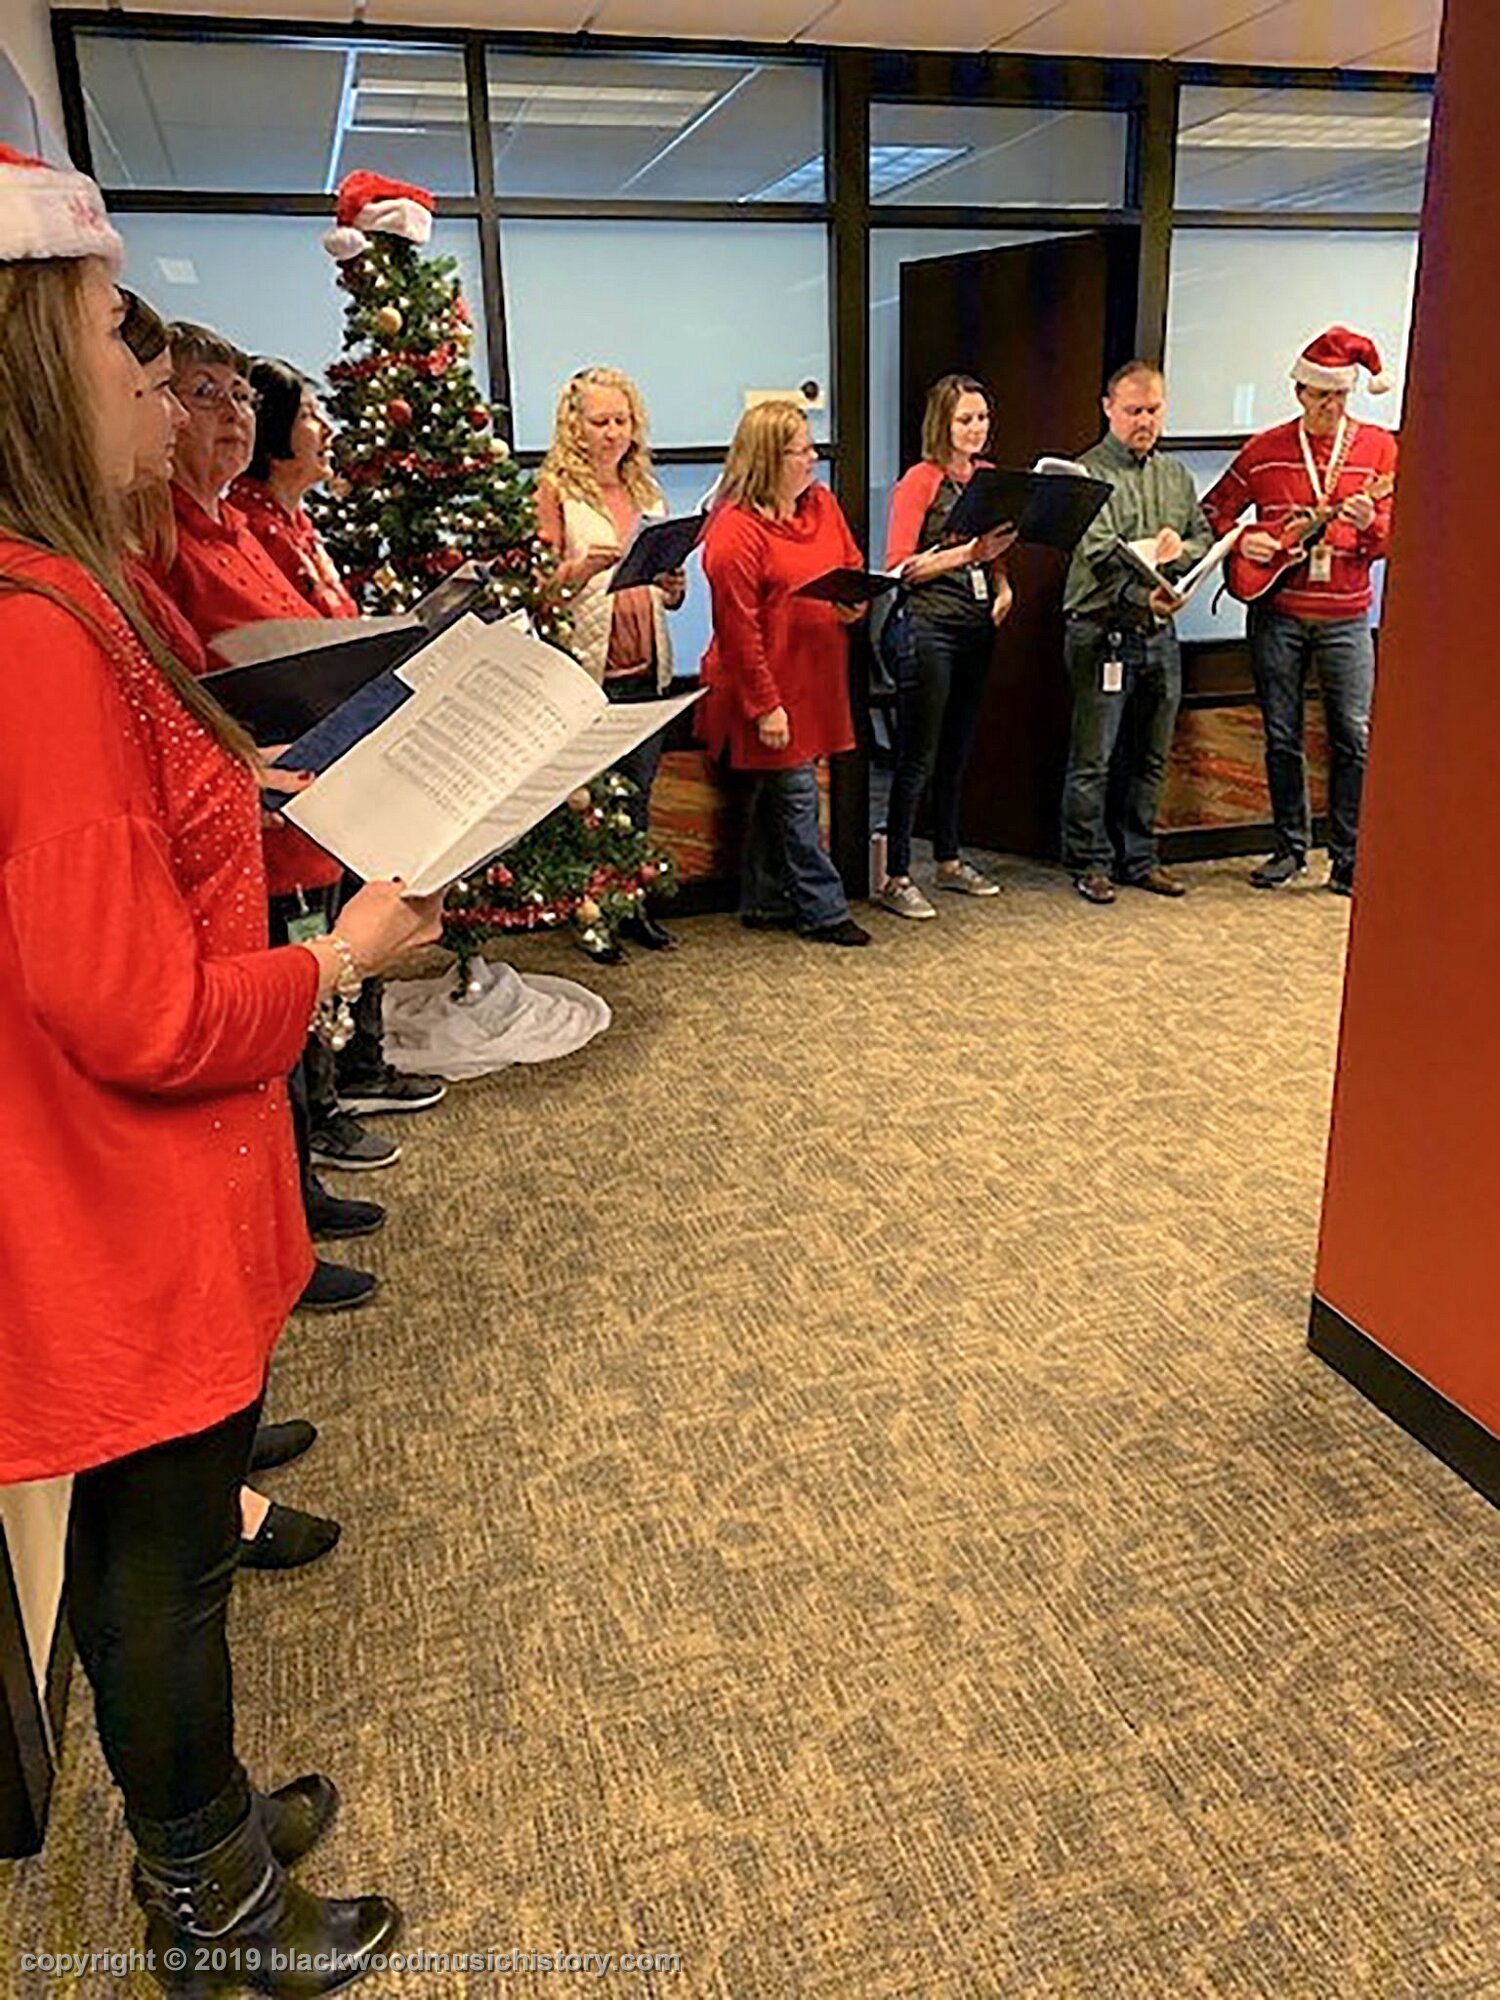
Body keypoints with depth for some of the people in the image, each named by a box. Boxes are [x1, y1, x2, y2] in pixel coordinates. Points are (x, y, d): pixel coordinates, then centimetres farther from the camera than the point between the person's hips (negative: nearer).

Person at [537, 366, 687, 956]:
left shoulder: (647, 491, 17)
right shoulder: (557, 490, 0)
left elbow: (671, 597, 20)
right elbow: (540, 587, -6)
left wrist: (674, 584, -3)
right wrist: (584, 566, -24)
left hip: (646, 666, 5)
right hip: (587, 666, -5)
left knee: (637, 794, 9)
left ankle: (633, 903, 20)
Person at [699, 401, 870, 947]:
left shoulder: (822, 504, 9)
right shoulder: (735, 531, -15)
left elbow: (854, 568, 22)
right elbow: (738, 630, -17)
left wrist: (856, 603, -3)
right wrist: (766, 706, -18)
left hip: (815, 680, 8)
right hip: (768, 685, -7)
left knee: (777, 794, 14)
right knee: (796, 795, -2)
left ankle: (763, 903, 24)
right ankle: (823, 910, 7)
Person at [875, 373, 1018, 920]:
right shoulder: (920, 480, -7)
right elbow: (898, 566, -12)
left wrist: (1002, 582, 5)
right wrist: (966, 553, -20)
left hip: (977, 628, 7)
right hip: (927, 627, -7)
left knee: (957, 752, 14)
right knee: (918, 758, -5)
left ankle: (949, 860, 26)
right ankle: (894, 878, 1)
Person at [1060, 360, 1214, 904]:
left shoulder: (1177, 475, 17)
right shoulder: (1087, 473, -5)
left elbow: (1204, 539, 16)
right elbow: (1096, 554, -16)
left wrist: (1175, 552, -7)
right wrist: (1144, 594, -28)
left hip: (1160, 634, 6)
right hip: (1103, 633, -6)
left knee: (1150, 757, 11)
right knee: (1094, 758, -2)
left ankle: (1138, 859, 22)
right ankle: (1091, 863, 9)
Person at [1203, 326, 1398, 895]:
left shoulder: (1378, 447, 4)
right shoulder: (1266, 449, 4)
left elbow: (1391, 541, 3)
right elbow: (1214, 510, 13)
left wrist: (1371, 524, -19)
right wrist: (1242, 540, -6)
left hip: (1345, 617, 0)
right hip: (1276, 613, 1)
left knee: (1354, 736, -5)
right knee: (1281, 737, 6)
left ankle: (1349, 858, 4)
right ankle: (1290, 848, 18)